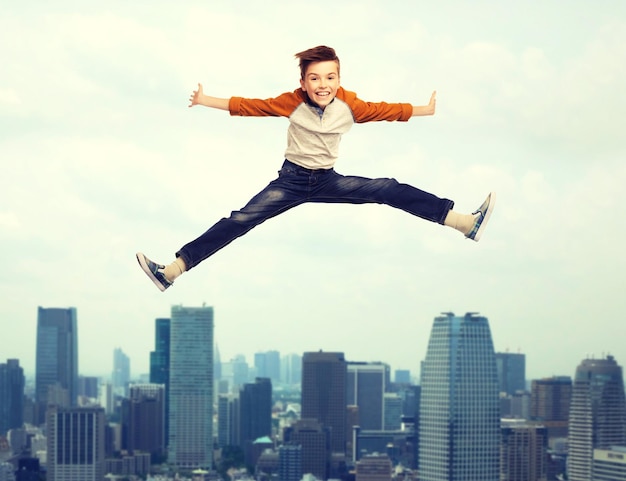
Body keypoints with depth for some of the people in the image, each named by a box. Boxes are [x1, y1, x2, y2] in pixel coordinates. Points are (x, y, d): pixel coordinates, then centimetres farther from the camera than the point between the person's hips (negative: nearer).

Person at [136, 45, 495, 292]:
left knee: (389, 191, -11)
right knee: (240, 221, -18)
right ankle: (172, 271, -24)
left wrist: (428, 110, 2)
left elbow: (385, 110, 2)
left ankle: (468, 223, -12)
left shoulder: (349, 105, -6)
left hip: (328, 180, 2)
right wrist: (206, 101, -5)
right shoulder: (292, 102, -9)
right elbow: (250, 106, -4)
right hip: (292, 179, -2)